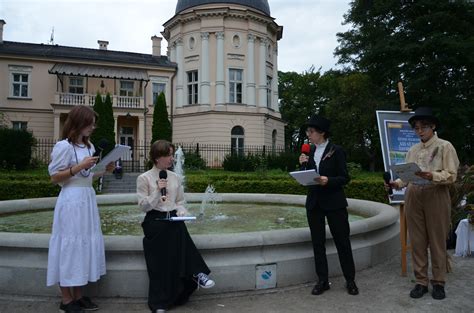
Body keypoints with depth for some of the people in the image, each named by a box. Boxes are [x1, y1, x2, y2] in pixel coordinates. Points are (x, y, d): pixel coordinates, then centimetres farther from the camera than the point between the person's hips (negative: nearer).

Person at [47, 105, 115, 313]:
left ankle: (78, 296, 22)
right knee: (70, 244, -1)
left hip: (88, 198, 8)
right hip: (71, 200, -8)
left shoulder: (89, 146, 13)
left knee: (86, 243, 10)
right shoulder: (64, 146, -10)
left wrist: (104, 170, 3)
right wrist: (79, 167, -20)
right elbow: (54, 177, -11)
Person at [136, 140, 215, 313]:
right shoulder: (144, 178, -3)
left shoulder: (174, 177, 9)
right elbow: (144, 206, -7)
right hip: (155, 222, -4)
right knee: (160, 261, -8)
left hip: (174, 220, 4)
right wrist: (157, 191, -18)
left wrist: (181, 213, -6)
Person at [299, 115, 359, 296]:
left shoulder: (336, 151, -7)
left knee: (342, 242, 5)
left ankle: (350, 280, 20)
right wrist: (303, 165, -6)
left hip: (334, 203, -5)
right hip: (314, 203, 5)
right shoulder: (309, 151, 9)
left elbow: (345, 178, -9)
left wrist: (328, 181, -25)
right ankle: (322, 281, 19)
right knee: (317, 243, 8)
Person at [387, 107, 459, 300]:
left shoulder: (445, 147, -1)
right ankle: (421, 282, 17)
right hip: (413, 196, 4)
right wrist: (397, 183, -9)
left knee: (437, 240, 4)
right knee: (417, 241, 7)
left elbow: (451, 175, -8)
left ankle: (438, 282, 18)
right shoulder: (412, 150, 14)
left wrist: (432, 176, -25)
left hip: (436, 196, -4)